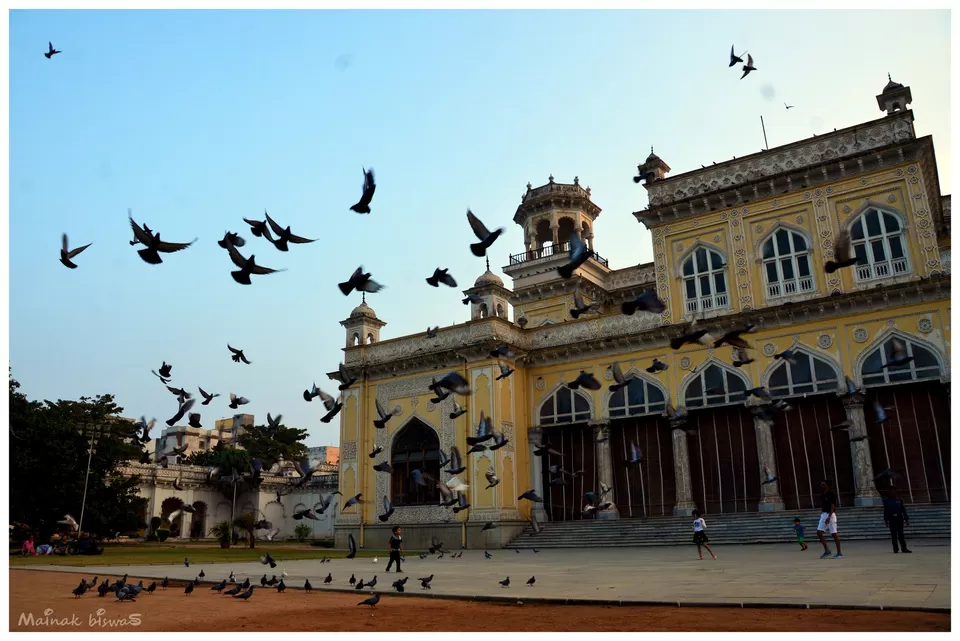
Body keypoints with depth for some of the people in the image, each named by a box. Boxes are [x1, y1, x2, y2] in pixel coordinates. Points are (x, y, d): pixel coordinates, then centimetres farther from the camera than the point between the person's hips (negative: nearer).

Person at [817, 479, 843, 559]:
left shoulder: (831, 494, -11)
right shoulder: (822, 495, 13)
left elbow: (832, 506, -17)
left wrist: (829, 517, -25)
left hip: (830, 515, -8)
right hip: (823, 515, 8)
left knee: (834, 534, -2)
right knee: (819, 532, -1)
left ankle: (839, 553, 7)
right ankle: (827, 550, 7)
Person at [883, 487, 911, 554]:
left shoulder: (899, 499, 4)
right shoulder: (886, 500, 2)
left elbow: (903, 509, 6)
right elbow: (885, 511, 4)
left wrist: (906, 519, 4)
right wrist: (886, 520, 2)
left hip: (899, 518, 1)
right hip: (891, 518, 0)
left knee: (900, 534, -2)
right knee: (893, 534, 4)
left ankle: (904, 548, -1)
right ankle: (895, 549, 9)